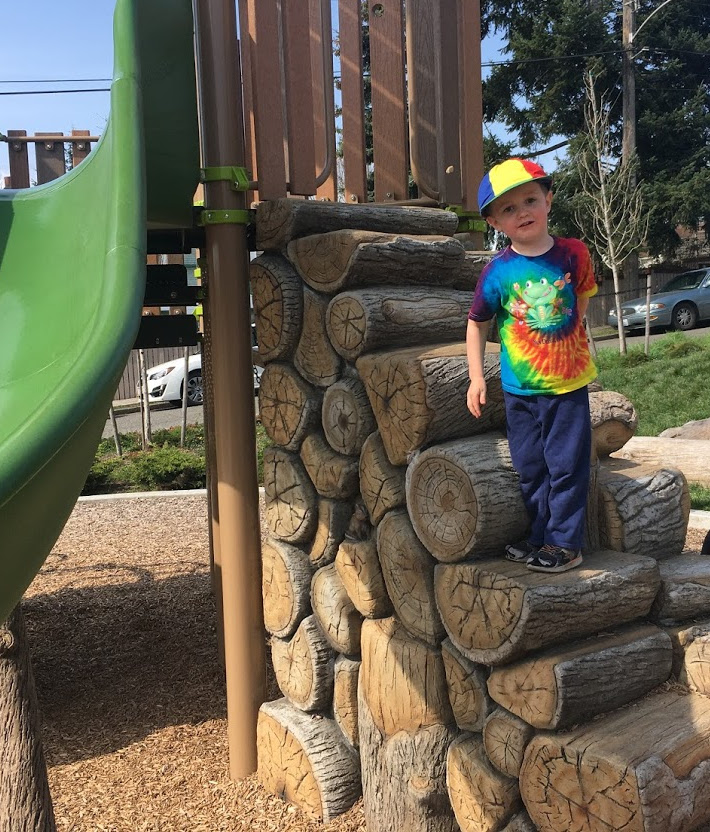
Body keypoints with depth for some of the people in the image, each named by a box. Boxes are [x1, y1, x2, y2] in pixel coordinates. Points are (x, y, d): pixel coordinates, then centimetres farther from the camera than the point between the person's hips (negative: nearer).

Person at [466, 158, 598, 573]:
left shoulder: (573, 254, -7)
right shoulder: (499, 271, -7)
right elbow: (477, 323, 3)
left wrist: (565, 342, 6)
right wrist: (476, 378, -2)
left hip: (569, 383, -1)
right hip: (520, 388, 1)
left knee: (567, 464, 4)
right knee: (530, 467, 11)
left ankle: (566, 543, 17)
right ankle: (542, 536, 27)